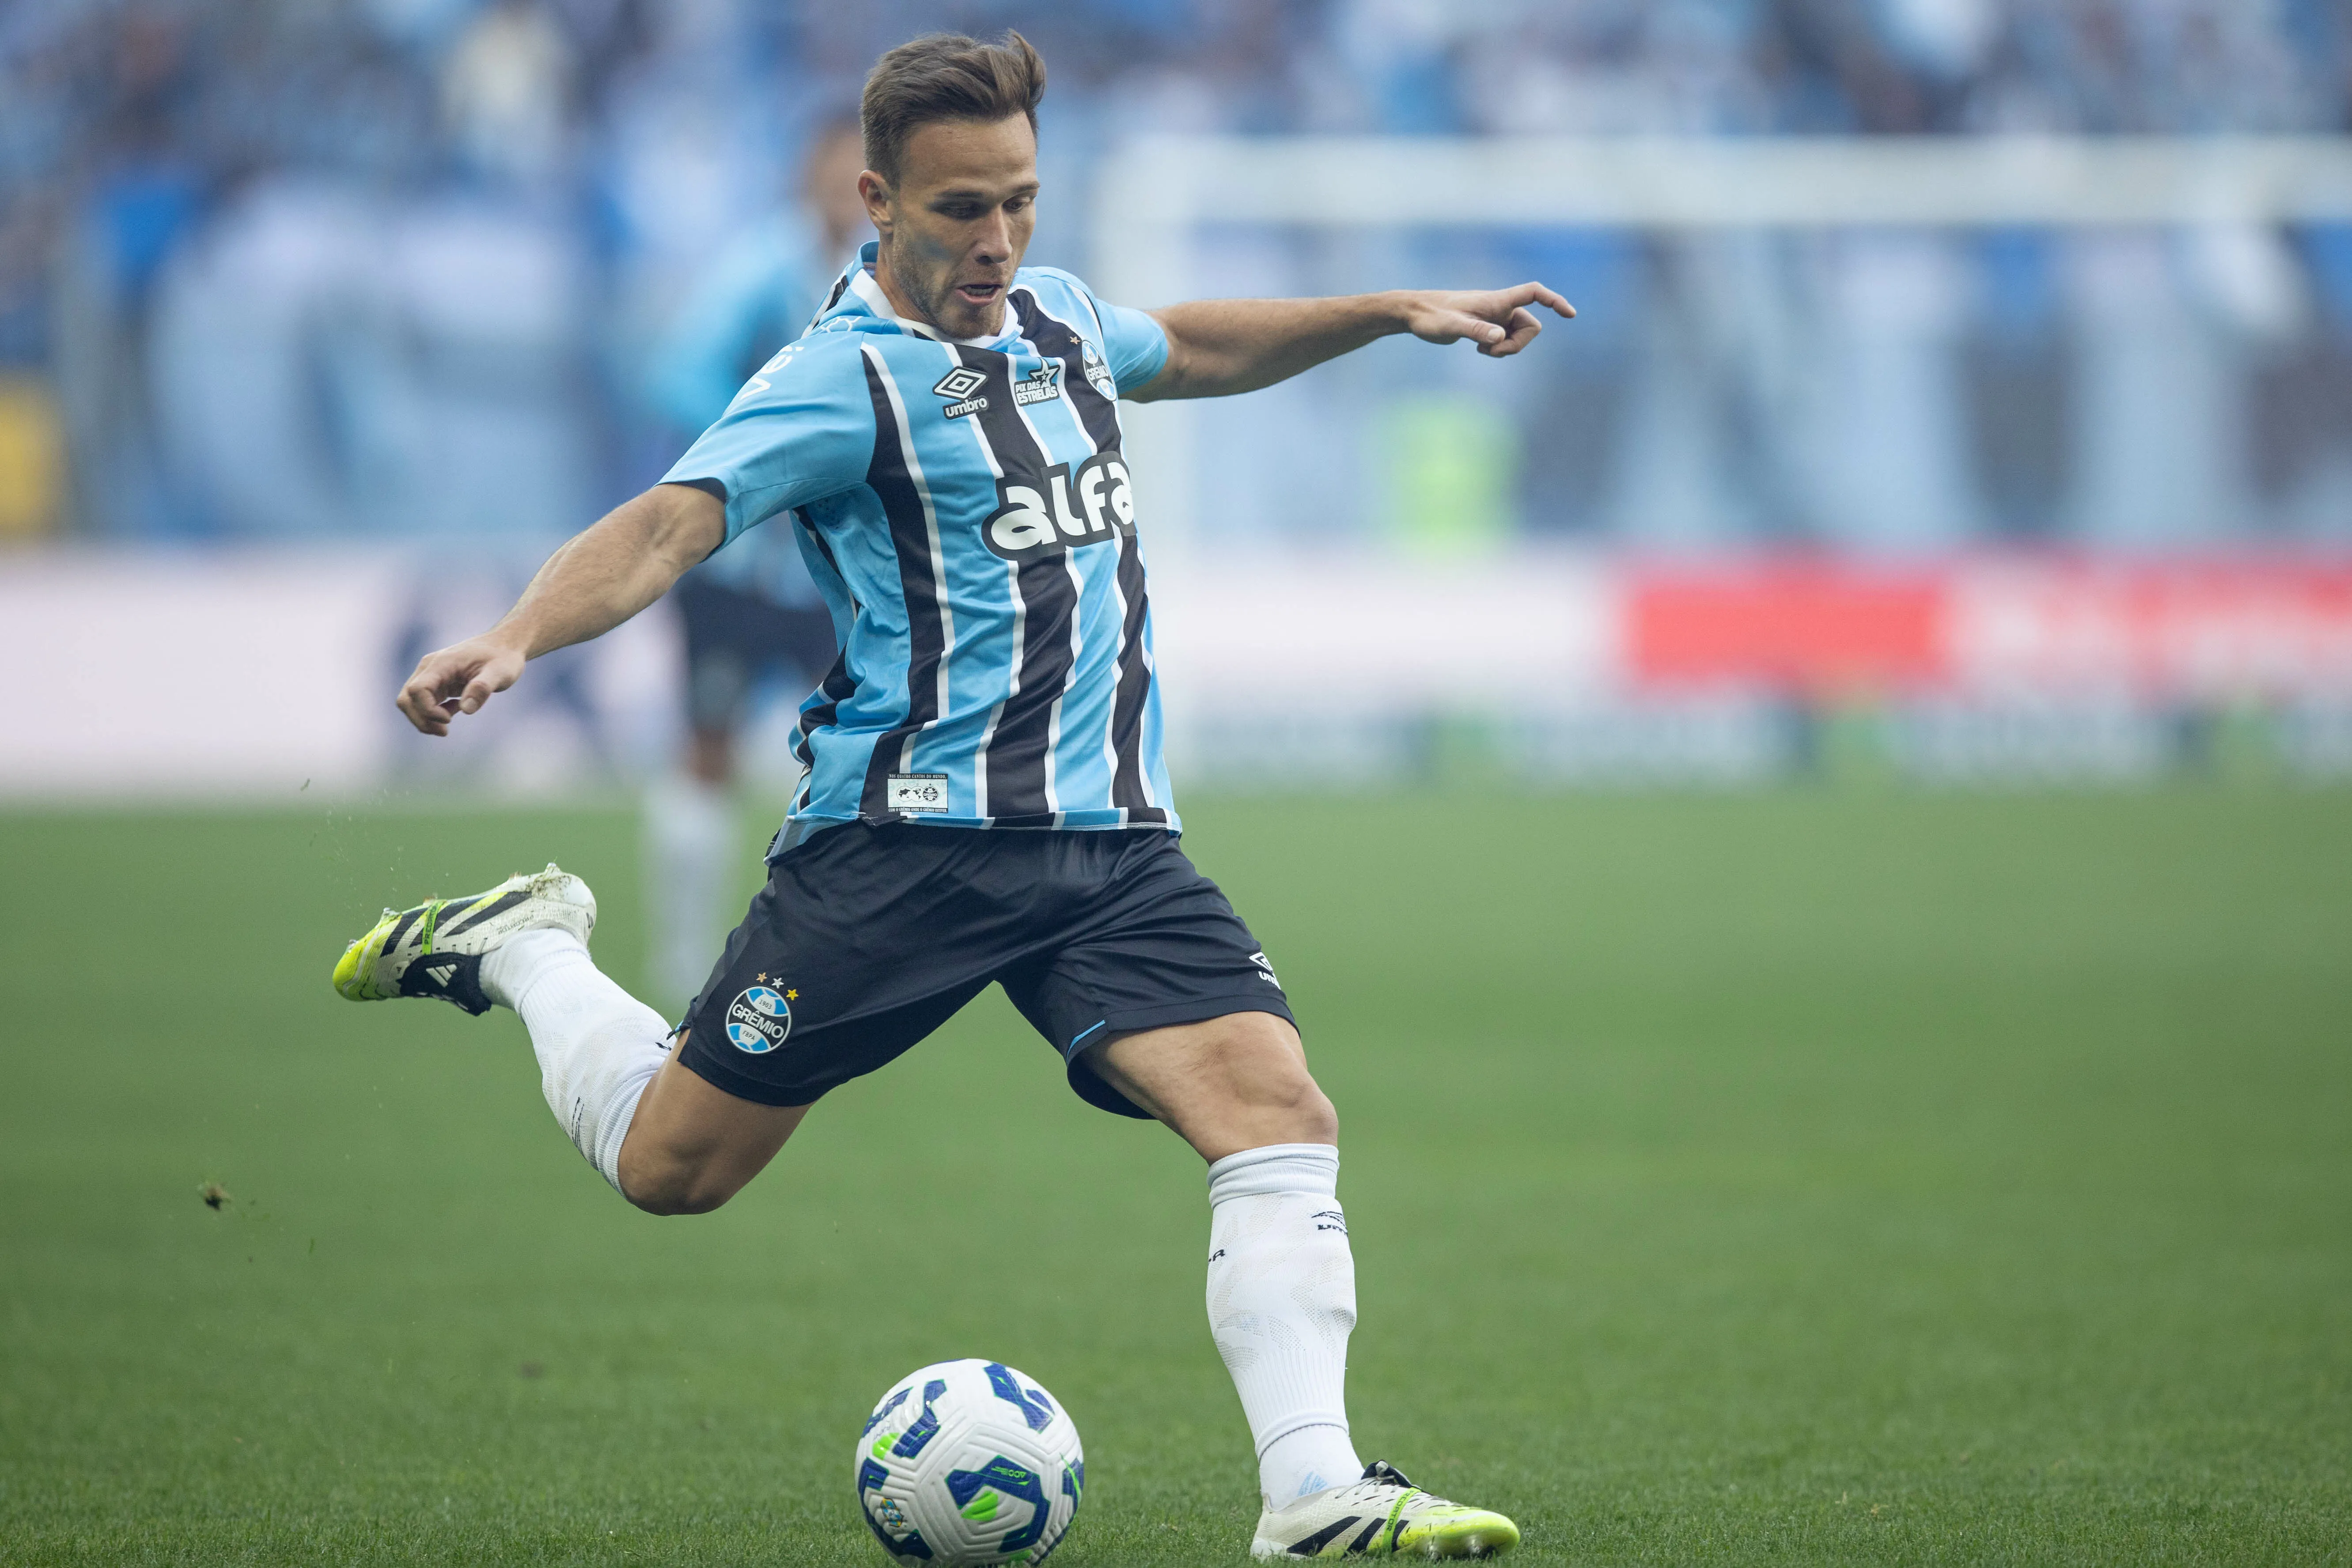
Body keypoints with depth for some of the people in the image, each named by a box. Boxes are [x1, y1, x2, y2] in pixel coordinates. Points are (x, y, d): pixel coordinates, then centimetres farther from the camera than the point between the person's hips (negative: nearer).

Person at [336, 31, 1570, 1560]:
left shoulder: (1054, 314, 14)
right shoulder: (848, 375, -10)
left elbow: (1188, 349, 37)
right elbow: (669, 526, -22)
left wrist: (1393, 313, 33)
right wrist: (516, 638, -40)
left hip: (1113, 840, 5)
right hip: (912, 839, -5)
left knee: (1278, 1106, -18)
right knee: (669, 1168, 4)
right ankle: (524, 947, 33)